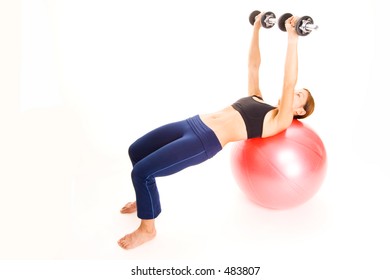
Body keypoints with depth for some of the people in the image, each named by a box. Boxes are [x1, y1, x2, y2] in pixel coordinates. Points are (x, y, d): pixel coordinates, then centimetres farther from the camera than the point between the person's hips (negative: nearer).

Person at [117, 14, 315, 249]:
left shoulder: (280, 121, 0)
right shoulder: (258, 100, 22)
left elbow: (289, 83, -12)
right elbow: (253, 66, 26)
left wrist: (293, 39, -17)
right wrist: (256, 29, 22)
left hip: (206, 141, -9)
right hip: (194, 124, 9)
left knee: (141, 171, -17)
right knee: (136, 151, 14)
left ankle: (147, 229, 5)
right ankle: (147, 198, 36)